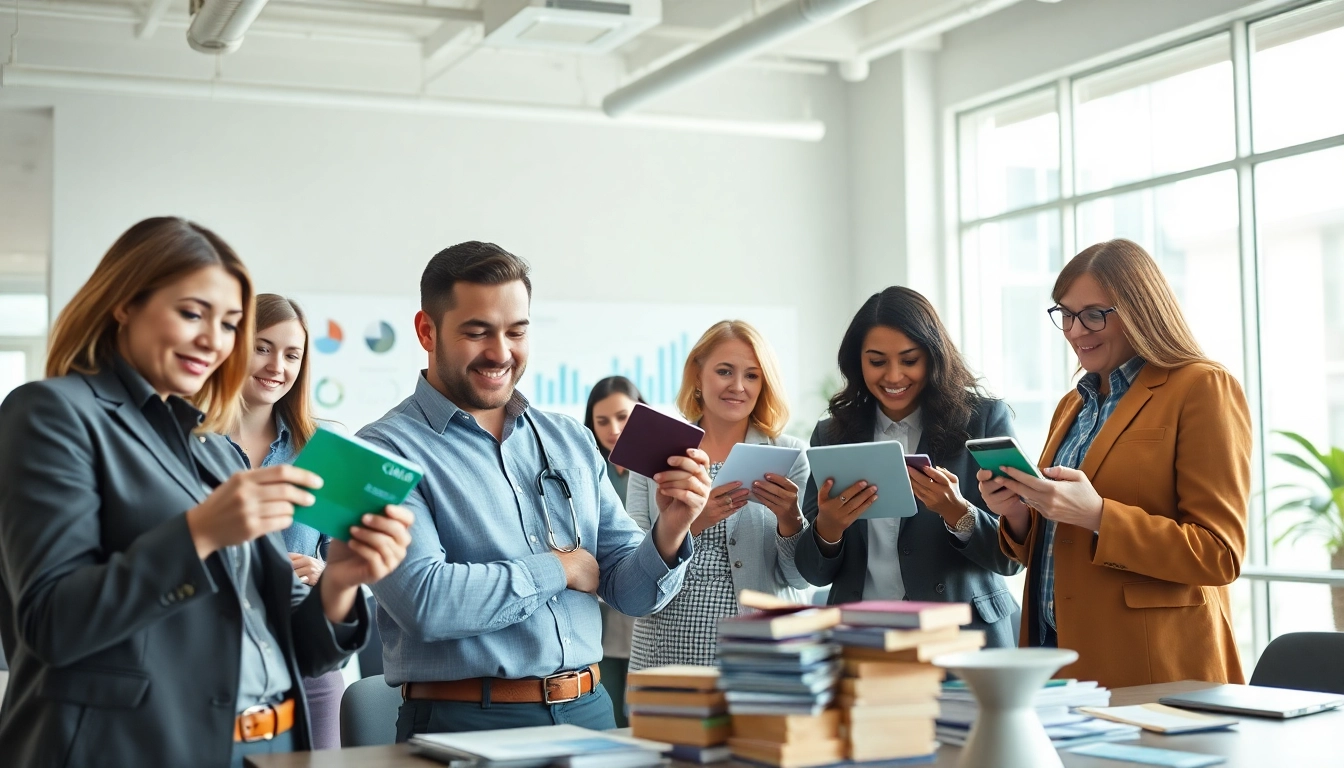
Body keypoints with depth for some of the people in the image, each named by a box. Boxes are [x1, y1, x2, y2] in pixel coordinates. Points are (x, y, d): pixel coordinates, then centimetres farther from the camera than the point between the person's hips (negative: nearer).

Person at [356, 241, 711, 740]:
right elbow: (424, 600, -19)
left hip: (589, 714, 4)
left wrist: (668, 535, -12)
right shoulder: (387, 450, -7)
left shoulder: (572, 442, 9)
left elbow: (630, 593, 9)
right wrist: (559, 568, -8)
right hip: (465, 721, -4)